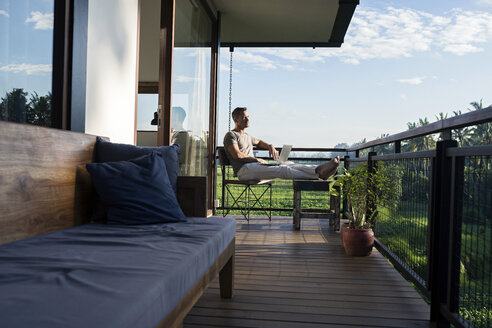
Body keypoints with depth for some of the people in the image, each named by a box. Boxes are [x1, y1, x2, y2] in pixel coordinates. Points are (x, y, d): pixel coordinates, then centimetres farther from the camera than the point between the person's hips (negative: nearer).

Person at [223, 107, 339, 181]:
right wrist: (257, 159, -8)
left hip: (254, 166, 9)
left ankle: (319, 169, -29)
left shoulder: (247, 136, 28)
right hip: (244, 170, -9)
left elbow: (259, 142, 47)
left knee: (288, 166, -14)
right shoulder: (230, 135, -1)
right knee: (282, 170, -26)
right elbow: (237, 155, -15)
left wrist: (270, 146, 24)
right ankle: (319, 174, -36)